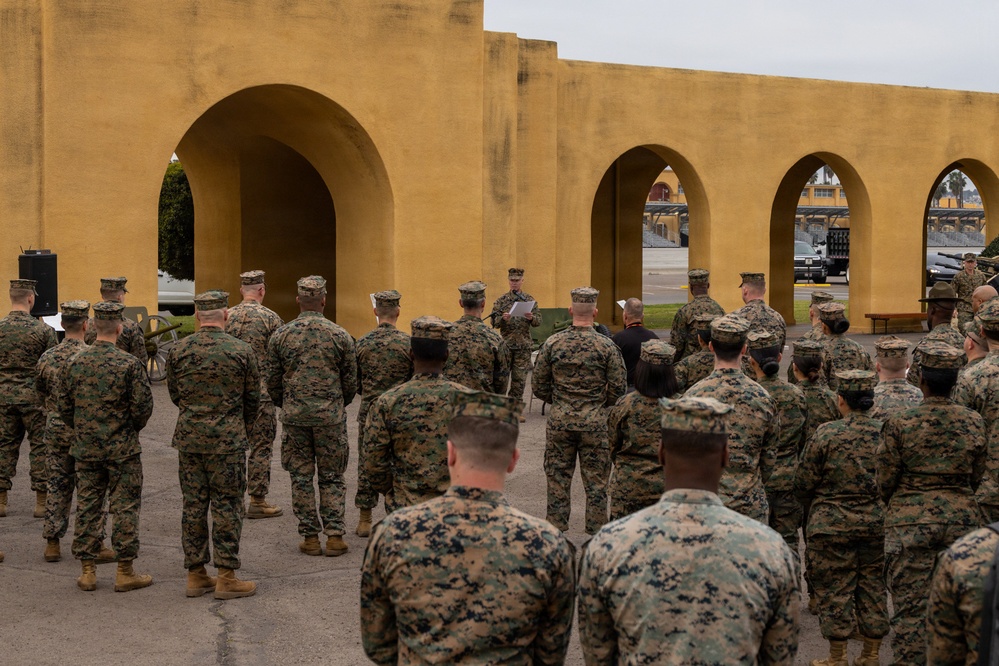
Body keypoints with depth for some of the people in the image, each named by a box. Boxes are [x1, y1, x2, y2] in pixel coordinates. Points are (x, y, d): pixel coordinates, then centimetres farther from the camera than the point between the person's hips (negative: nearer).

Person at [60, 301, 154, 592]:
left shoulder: (77, 362, -1)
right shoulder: (129, 363, -13)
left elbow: (65, 406, 5)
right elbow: (143, 406, -13)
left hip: (85, 448, 4)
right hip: (122, 449, -4)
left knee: (87, 507, 10)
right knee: (125, 508, 3)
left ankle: (87, 571, 14)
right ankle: (125, 572, 6)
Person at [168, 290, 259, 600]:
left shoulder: (178, 350, 0)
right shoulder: (242, 350, -7)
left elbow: (175, 395, 11)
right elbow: (252, 400, 1)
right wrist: (244, 431, 19)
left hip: (188, 438, 3)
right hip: (228, 439, -3)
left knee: (193, 505, 9)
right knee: (227, 506, 2)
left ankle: (195, 574, 16)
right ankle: (226, 577, 5)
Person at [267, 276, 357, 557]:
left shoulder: (281, 335, -2)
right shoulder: (340, 336, -3)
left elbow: (273, 381, 4)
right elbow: (350, 381, 4)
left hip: (294, 416, 0)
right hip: (331, 416, 0)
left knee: (301, 477, 8)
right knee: (332, 477, 8)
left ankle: (310, 537, 9)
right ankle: (334, 536, 5)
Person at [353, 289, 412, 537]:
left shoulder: (362, 343, -3)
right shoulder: (408, 343, -10)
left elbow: (354, 381, 5)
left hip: (369, 411, 2)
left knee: (367, 464, 9)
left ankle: (365, 521, 15)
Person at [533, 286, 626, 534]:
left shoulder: (552, 343, -4)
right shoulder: (606, 346, -8)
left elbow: (539, 387, 1)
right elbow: (618, 389, -5)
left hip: (559, 421, 1)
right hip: (595, 422, -1)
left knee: (557, 479, 10)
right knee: (596, 482, 8)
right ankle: (596, 535, 12)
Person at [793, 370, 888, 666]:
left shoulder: (826, 434, -14)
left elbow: (804, 483, -7)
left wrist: (816, 508, 12)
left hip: (833, 526, -4)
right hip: (877, 524, 4)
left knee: (834, 589, 5)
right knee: (873, 586, 13)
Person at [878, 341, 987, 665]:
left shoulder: (899, 424, -10)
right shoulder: (974, 422, -1)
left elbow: (885, 482, -4)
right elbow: (977, 477, 8)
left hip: (910, 523, -3)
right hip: (963, 519, 3)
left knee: (911, 608, 2)